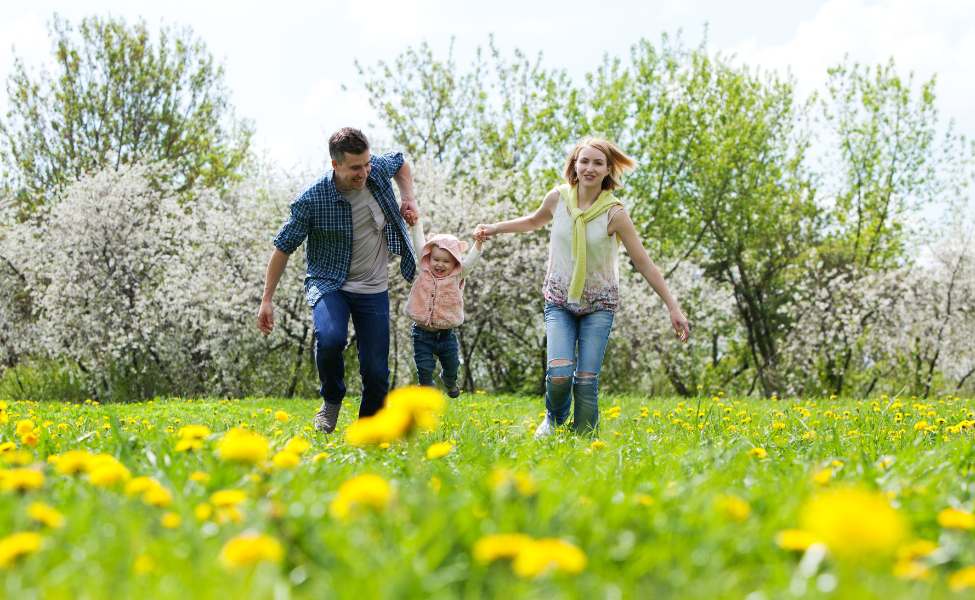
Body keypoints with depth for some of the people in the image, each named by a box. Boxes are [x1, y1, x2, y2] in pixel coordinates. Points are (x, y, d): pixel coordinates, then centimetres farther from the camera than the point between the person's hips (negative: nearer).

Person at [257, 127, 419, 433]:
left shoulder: (380, 168, -9)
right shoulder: (311, 199, -19)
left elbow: (401, 162, 18)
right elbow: (283, 247, -6)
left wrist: (408, 199, 1)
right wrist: (266, 300, -5)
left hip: (374, 290, 3)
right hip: (329, 284, -3)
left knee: (377, 373, -5)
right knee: (330, 339, -32)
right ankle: (332, 399, -1)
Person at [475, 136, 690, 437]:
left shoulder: (614, 213, -15)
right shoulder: (558, 198, -7)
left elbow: (644, 264, -10)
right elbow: (534, 221, 18)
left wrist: (673, 307, -10)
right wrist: (494, 228, 10)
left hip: (598, 306, -1)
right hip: (560, 301, 1)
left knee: (587, 379, -10)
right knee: (558, 373, -16)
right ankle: (554, 418, 17)